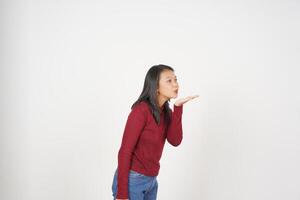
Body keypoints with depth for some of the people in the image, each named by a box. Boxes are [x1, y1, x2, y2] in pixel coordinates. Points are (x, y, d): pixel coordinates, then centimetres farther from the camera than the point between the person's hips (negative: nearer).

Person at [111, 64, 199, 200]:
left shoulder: (166, 112, 5)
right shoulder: (141, 110, -18)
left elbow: (175, 141, -8)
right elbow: (125, 151, -18)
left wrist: (178, 107, -14)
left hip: (151, 180, 8)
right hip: (132, 180, -8)